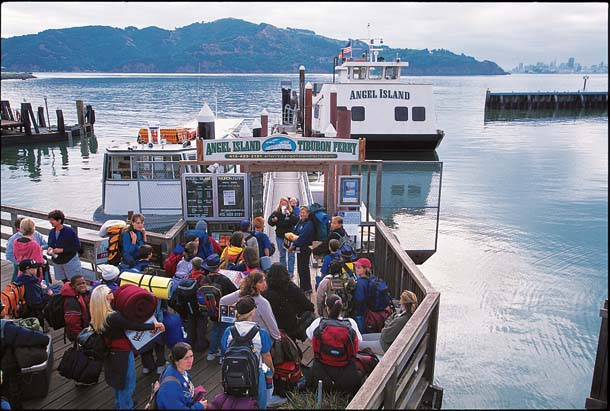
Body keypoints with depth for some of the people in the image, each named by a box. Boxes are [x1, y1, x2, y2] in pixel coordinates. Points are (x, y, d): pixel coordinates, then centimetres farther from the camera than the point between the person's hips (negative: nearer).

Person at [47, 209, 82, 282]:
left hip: (70, 261, -6)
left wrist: (62, 250, -22)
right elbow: (50, 245, 18)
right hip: (57, 263, 6)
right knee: (65, 282, 13)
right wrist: (49, 249, -6)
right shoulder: (51, 232, 4)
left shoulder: (69, 231, -15)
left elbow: (77, 246, -17)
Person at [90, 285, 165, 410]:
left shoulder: (96, 318, -7)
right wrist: (154, 325, -15)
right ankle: (126, 407, 24)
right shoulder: (113, 317, -32)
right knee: (127, 384, 11)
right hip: (123, 354, -8)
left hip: (112, 353, 9)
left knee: (118, 382, 28)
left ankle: (119, 405, 46)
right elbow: (136, 326, -27)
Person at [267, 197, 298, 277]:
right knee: (282, 255, 12)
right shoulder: (276, 212, 1)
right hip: (280, 236, 3)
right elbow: (269, 221, 4)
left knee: (290, 255, -1)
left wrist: (289, 214, -26)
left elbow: (296, 221, -17)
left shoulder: (292, 212, -5)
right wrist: (273, 220, -17)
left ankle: (290, 272, 6)